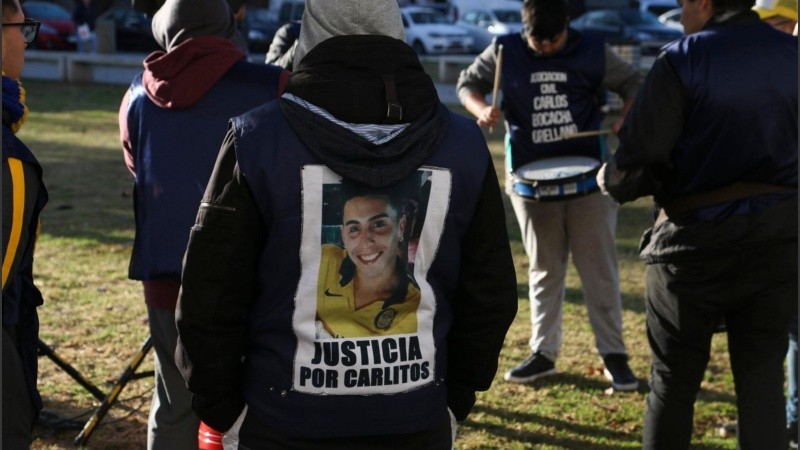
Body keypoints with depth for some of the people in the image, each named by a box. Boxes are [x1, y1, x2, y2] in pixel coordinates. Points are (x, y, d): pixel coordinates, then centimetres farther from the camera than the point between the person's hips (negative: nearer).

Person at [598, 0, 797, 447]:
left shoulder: (681, 61, -12)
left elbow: (637, 163, -15)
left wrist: (609, 178, 6)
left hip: (697, 242, -3)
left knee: (673, 381, 11)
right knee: (763, 379, 12)